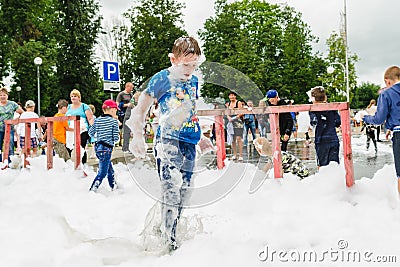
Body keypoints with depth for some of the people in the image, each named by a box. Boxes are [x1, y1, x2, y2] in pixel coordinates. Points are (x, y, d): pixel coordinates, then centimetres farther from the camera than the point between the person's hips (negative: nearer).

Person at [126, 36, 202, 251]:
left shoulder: (194, 81, 12)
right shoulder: (161, 79, -6)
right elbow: (140, 109, -7)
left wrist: (201, 136, 27)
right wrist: (138, 137, -20)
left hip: (189, 144, 7)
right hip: (167, 141, -7)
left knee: (184, 193, 10)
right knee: (171, 190, -17)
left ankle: (166, 232, 26)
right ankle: (169, 242, -9)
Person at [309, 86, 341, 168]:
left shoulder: (313, 109, -5)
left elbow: (314, 123, -19)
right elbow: (338, 123, 13)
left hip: (322, 140, -4)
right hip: (334, 139, 4)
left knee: (322, 166, 2)